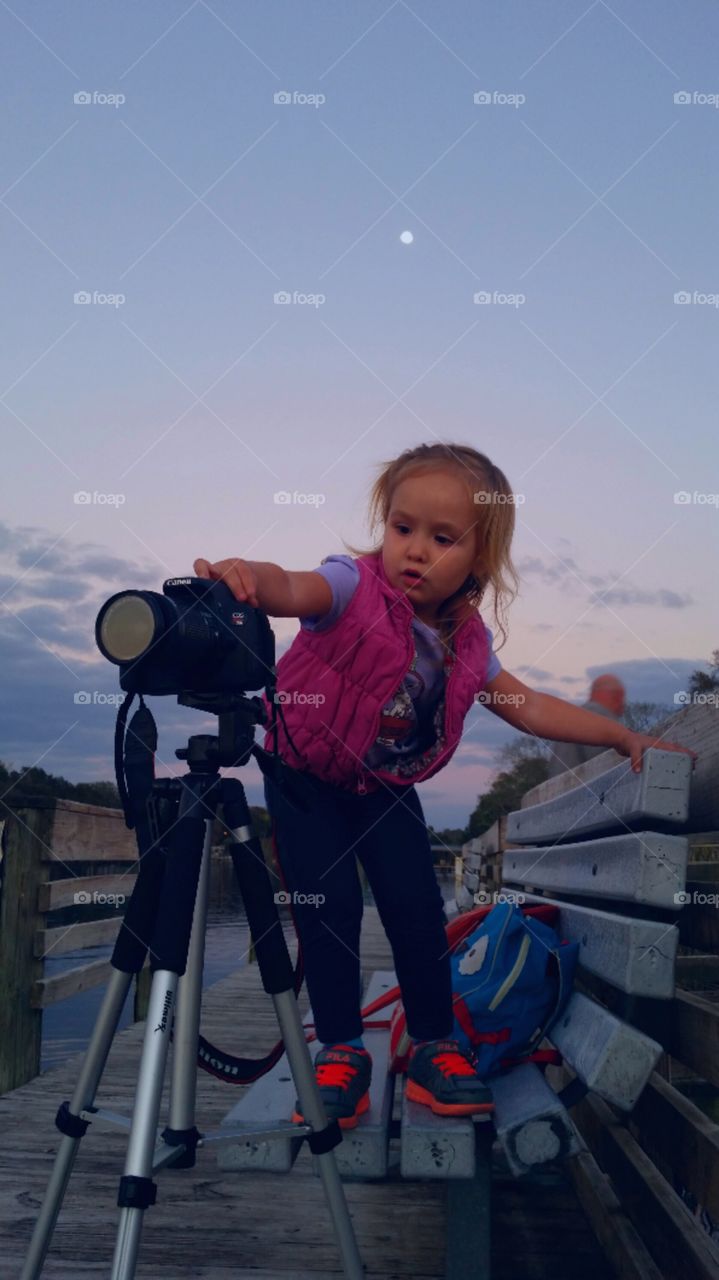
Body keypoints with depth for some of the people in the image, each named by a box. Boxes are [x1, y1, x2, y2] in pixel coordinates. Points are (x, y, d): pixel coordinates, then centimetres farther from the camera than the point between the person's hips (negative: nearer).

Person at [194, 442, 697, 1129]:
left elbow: (530, 708, 4)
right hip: (306, 775, -4)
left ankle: (434, 1046, 13)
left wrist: (624, 738, 3)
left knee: (417, 904, -5)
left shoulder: (468, 642, -9)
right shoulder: (353, 587, -26)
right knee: (329, 908, -11)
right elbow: (293, 589, -49)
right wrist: (247, 576, -74)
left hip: (387, 785, 4)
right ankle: (340, 1053, 7)